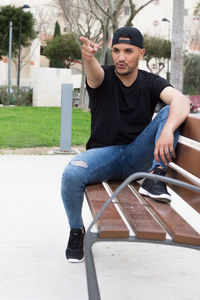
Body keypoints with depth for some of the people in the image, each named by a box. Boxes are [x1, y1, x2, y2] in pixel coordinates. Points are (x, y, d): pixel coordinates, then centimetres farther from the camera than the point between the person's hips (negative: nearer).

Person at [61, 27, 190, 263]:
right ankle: (76, 231, -5)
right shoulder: (104, 78, 0)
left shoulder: (151, 83, 3)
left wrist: (167, 131, -40)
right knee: (71, 174, -32)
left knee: (170, 112, -17)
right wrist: (88, 56, -54)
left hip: (137, 158, 1)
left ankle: (155, 177, -23)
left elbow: (181, 101, -18)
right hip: (103, 154, -1)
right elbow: (94, 74, -28)